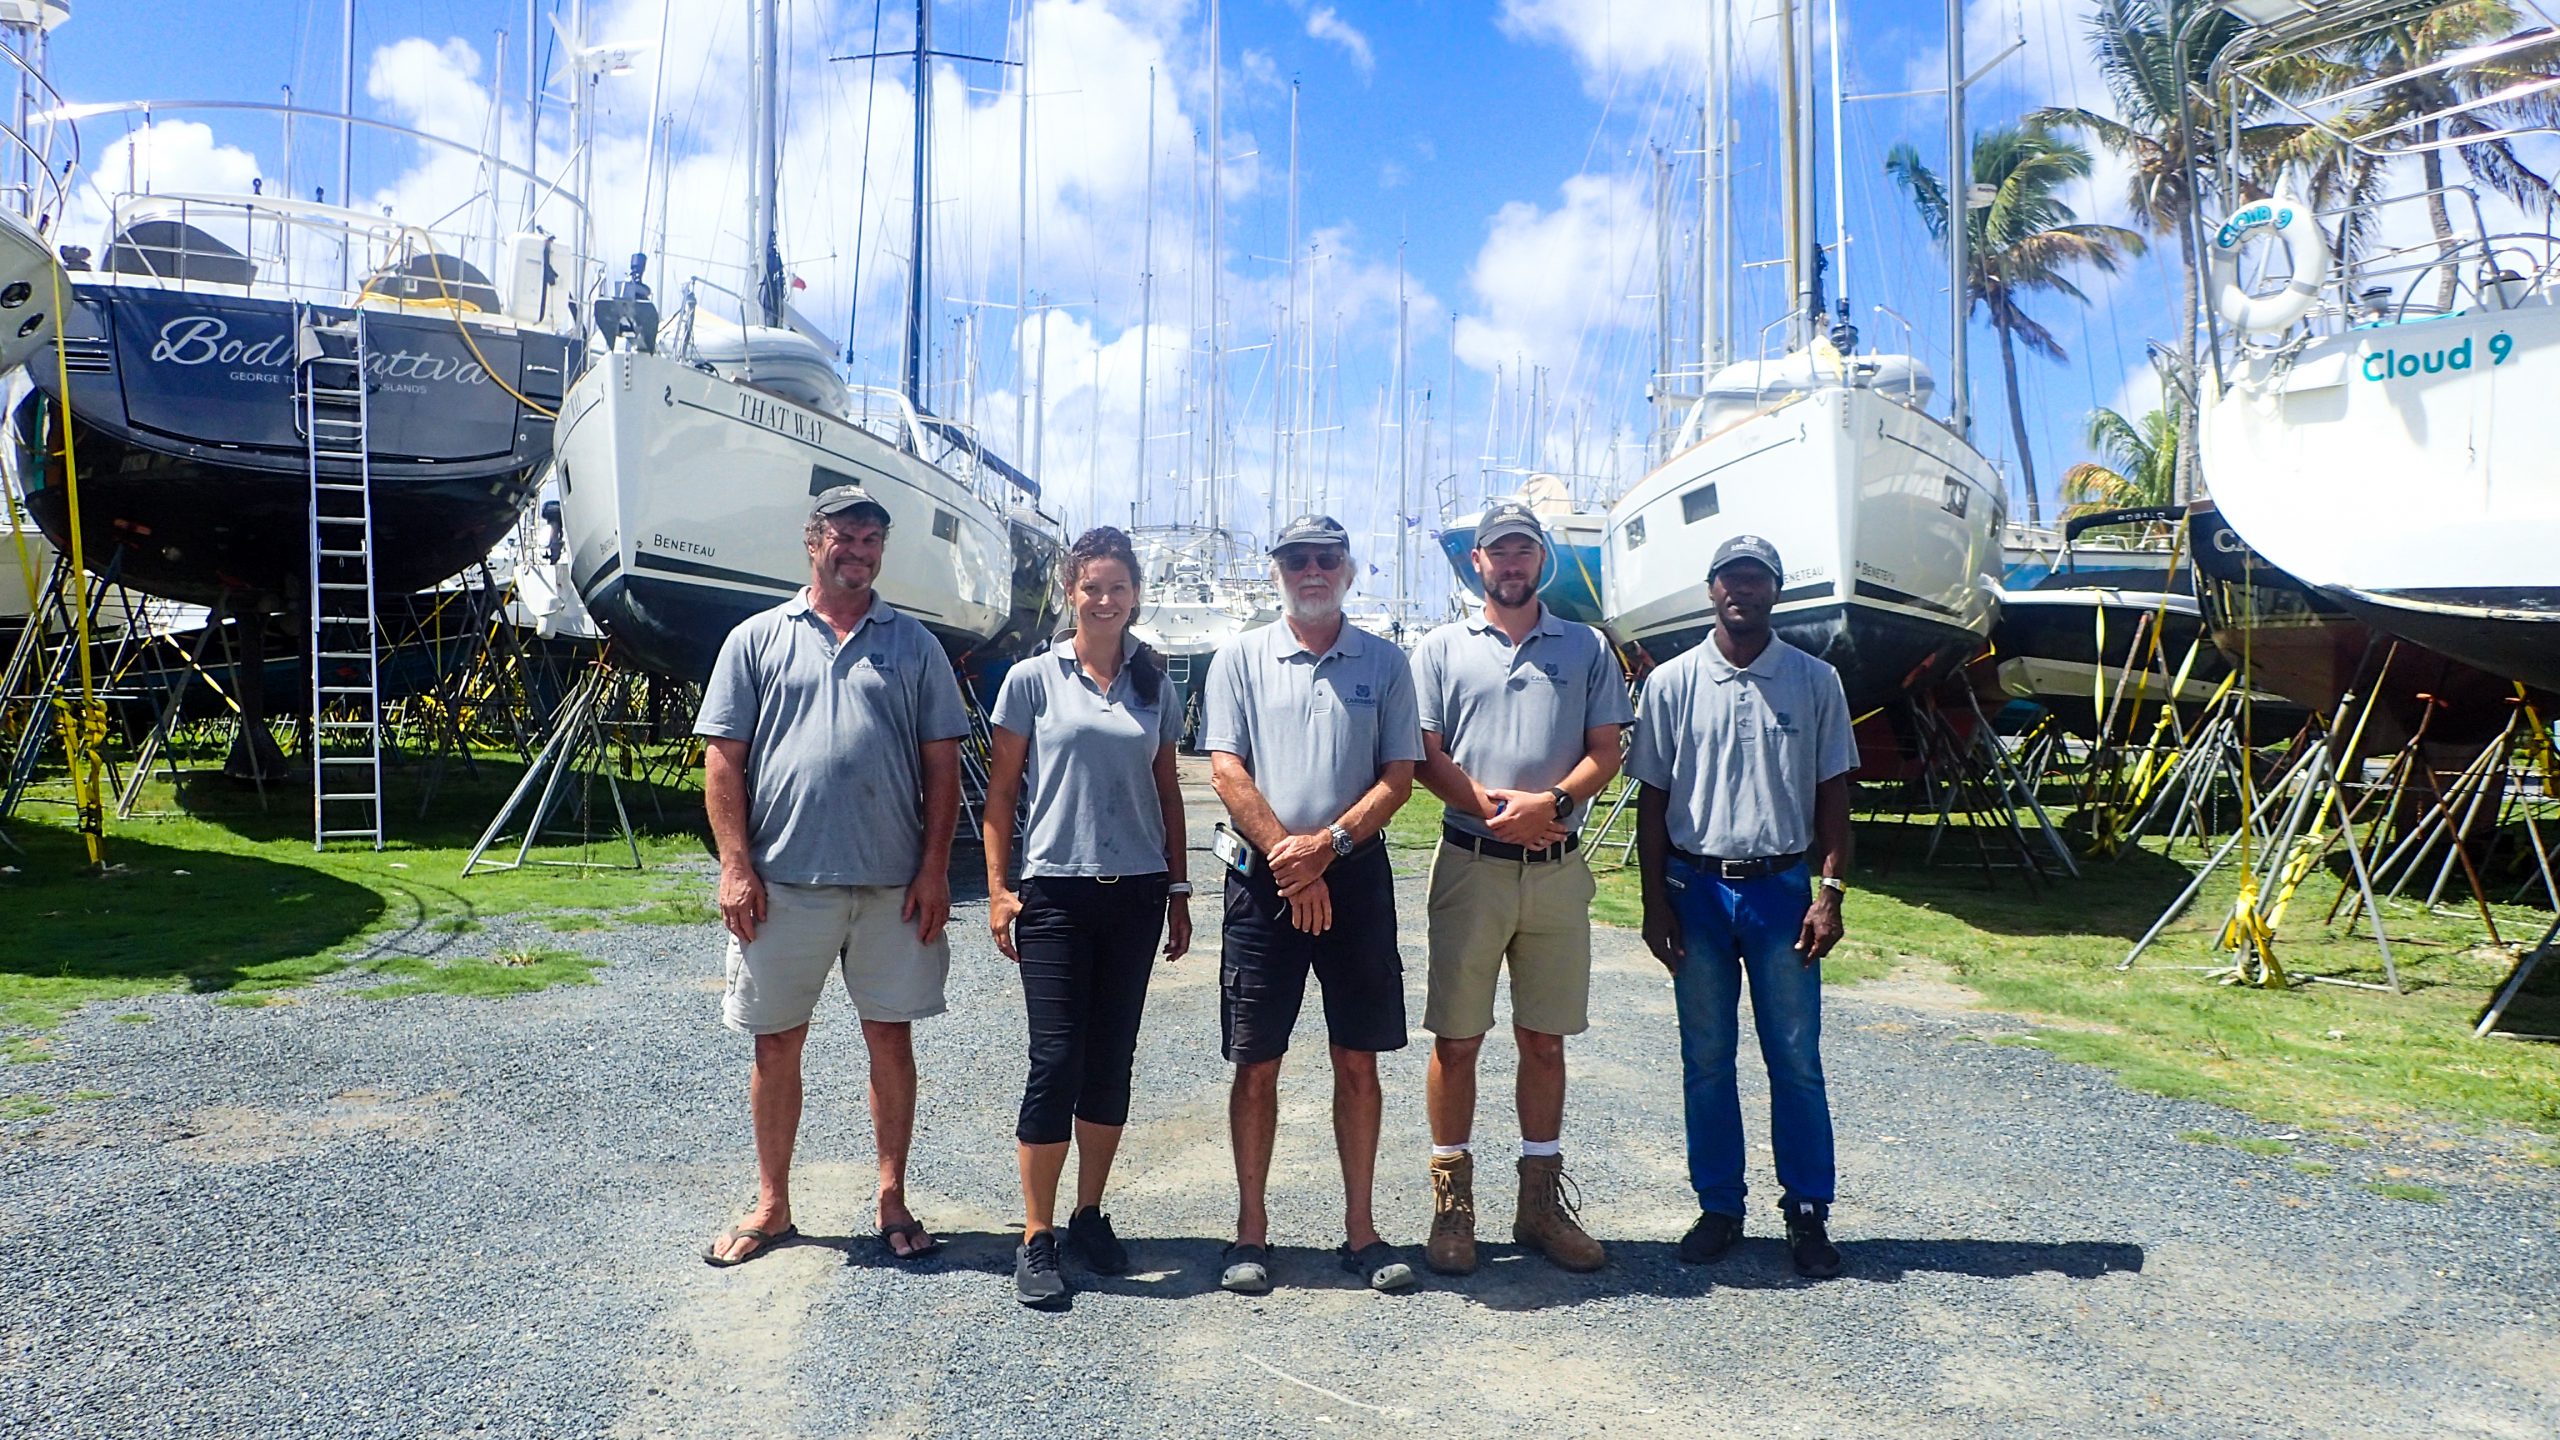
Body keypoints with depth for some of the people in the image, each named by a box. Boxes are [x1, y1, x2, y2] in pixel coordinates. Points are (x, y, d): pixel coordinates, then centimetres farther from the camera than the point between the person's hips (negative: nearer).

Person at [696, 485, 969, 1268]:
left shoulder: (913, 645, 8)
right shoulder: (757, 639, 6)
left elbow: (941, 763, 5)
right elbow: (723, 762, 2)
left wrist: (934, 869, -2)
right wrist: (735, 866, -6)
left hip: (892, 883, 1)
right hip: (783, 881, 0)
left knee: (891, 1037, 8)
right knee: (776, 1044, 9)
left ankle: (893, 1199, 22)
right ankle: (772, 1205, 25)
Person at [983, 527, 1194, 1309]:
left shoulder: (1153, 686, 9)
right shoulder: (1033, 678, 0)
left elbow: (1168, 792, 13)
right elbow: (1002, 790, 2)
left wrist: (1178, 890, 10)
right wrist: (998, 888, -4)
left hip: (1136, 893, 3)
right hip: (1056, 892, -3)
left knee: (1112, 1060, 9)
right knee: (1056, 1060, -5)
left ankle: (1090, 1215, 22)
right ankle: (1036, 1237, 5)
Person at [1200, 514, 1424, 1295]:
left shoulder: (1383, 662, 7)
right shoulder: (1241, 657, 5)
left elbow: (1398, 775, 1)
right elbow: (1226, 770, -3)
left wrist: (1327, 845, -13)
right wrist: (1287, 852, -13)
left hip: (1356, 876, 1)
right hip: (1263, 879, -1)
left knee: (1358, 1061, 6)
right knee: (1255, 1063, 4)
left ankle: (1360, 1228, 18)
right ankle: (1251, 1229, 16)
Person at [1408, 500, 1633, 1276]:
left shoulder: (1586, 649, 10)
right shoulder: (1441, 649, 7)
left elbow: (1605, 750, 4)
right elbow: (1427, 756, 0)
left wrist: (1553, 802, -15)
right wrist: (1492, 807, -15)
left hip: (1557, 869, 1)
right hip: (1470, 863, -1)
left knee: (1544, 1040, 9)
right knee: (1456, 1038, 2)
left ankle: (1541, 1201, 21)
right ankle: (1452, 1200, 14)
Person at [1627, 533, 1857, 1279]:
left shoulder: (1815, 680, 2)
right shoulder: (1672, 683, 2)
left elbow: (1832, 794, 4)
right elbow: (1652, 798, 3)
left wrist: (1830, 892, -5)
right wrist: (1655, 902, -1)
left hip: (1782, 888, 0)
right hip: (1696, 887, 1)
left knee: (1797, 1061, 5)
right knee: (1706, 1062, 9)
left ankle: (1807, 1212, 18)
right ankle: (1719, 1207, 21)